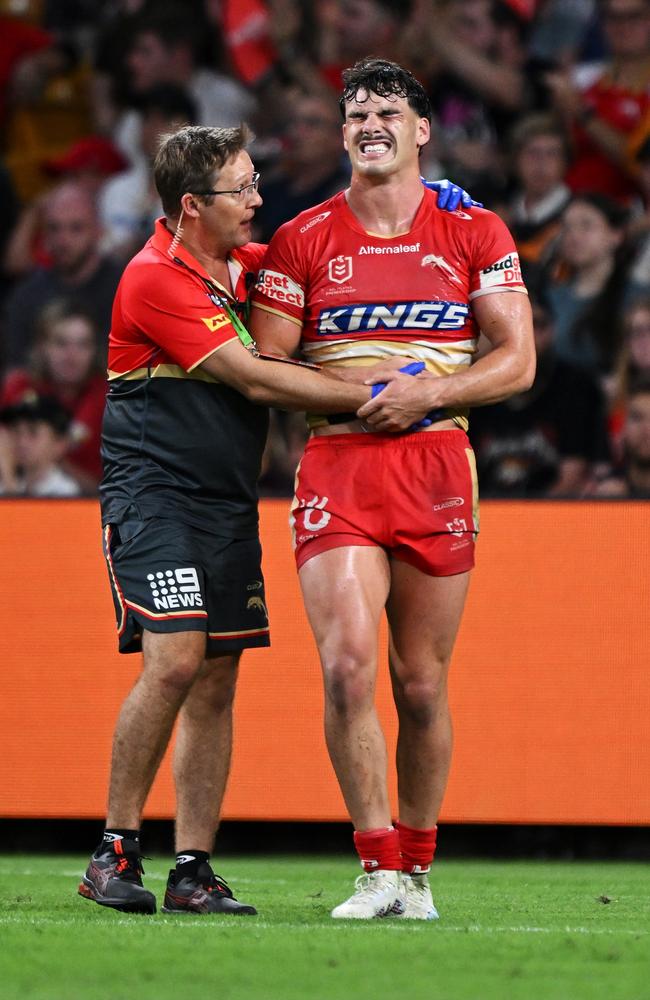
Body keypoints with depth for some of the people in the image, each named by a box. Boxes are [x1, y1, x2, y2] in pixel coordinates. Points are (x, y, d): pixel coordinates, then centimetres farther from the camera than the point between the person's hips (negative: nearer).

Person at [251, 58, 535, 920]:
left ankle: (417, 871, 17)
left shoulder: (476, 235, 8)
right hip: (336, 469, 0)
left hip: (437, 464, 1)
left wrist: (429, 393, -11)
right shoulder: (301, 242, 7)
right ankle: (379, 871, -12)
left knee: (422, 684, 3)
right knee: (348, 666, -16)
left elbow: (517, 362, 5)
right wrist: (353, 386, -11)